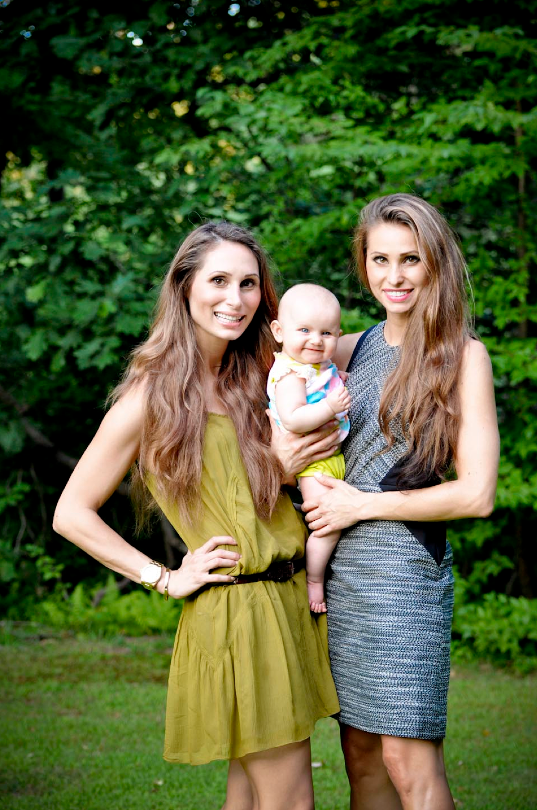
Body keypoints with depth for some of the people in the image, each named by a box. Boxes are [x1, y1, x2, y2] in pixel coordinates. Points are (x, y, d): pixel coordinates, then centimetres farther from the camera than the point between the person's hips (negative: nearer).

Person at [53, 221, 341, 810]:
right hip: (233, 610, -7)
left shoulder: (251, 379, 11)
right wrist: (165, 579, -9)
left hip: (292, 599, 7)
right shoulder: (152, 395, -9)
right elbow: (71, 514, -7)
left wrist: (286, 465, 1)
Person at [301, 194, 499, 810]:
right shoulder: (354, 349, 11)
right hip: (336, 568, 6)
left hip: (404, 567, -5)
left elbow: (476, 494, -10)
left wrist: (362, 505, -6)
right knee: (361, 755, 10)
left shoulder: (461, 354, -4)